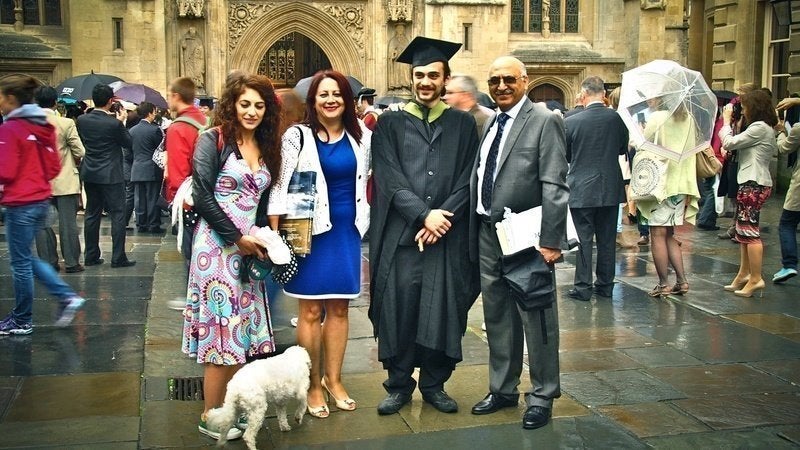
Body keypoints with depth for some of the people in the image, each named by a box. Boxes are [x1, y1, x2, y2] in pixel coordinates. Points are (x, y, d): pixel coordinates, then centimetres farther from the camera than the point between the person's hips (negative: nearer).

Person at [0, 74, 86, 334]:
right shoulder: (44, 126, 7)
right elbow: (54, 166, 10)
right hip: (41, 200, 8)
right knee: (26, 257, 20)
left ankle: (22, 321, 16)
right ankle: (67, 296, 10)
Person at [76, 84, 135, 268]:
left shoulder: (82, 120, -2)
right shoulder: (114, 123, -17)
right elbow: (128, 143, -4)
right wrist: (121, 121, 3)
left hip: (89, 173, 6)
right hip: (110, 175, -6)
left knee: (92, 214, 13)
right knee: (117, 215, 1)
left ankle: (91, 256, 18)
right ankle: (118, 258, 1)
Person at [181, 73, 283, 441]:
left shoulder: (266, 146, 13)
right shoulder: (214, 140, -7)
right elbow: (202, 195, -14)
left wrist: (261, 236, 4)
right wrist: (237, 238, -12)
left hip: (249, 248, 7)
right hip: (218, 245, -6)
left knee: (242, 328, 8)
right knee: (222, 329, -3)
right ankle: (211, 417, 9)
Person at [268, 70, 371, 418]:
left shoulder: (361, 136, 6)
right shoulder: (297, 136, -6)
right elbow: (281, 188, -7)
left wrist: (363, 226, 13)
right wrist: (276, 235, -12)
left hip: (347, 232, 4)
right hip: (311, 231, -4)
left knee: (339, 309, 11)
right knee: (311, 311, 3)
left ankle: (333, 379, 24)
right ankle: (313, 384, 15)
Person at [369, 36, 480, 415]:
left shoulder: (462, 124, 10)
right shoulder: (390, 123, 7)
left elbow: (467, 180, 3)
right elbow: (389, 179, -4)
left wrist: (442, 217, -11)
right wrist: (424, 214, -15)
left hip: (449, 236, 1)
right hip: (400, 235, -1)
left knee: (442, 309, 3)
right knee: (398, 308, 0)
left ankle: (434, 384, 19)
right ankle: (399, 385, 16)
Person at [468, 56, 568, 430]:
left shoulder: (545, 121, -9)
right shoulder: (489, 123, 12)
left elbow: (554, 186, -15)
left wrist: (551, 241, -20)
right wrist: (474, 231, 9)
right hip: (487, 234, 7)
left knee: (536, 319, 4)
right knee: (497, 318, 17)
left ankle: (542, 396, 19)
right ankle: (503, 389, 32)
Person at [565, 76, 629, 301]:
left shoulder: (571, 122, -12)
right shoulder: (617, 118, -6)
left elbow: (565, 156, 1)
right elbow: (623, 149, 9)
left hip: (582, 189, -3)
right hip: (611, 188, 3)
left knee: (584, 238, 4)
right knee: (607, 239, 11)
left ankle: (583, 287, 6)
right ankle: (605, 284, 20)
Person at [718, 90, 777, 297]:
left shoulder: (759, 128, -14)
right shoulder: (764, 128, 19)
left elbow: (729, 143, -15)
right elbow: (738, 145, 15)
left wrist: (727, 121, -1)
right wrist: (732, 123, 10)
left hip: (754, 184, -11)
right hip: (752, 183, 11)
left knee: (749, 230, -9)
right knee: (743, 230, 15)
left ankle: (755, 279, -8)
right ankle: (744, 274, 23)